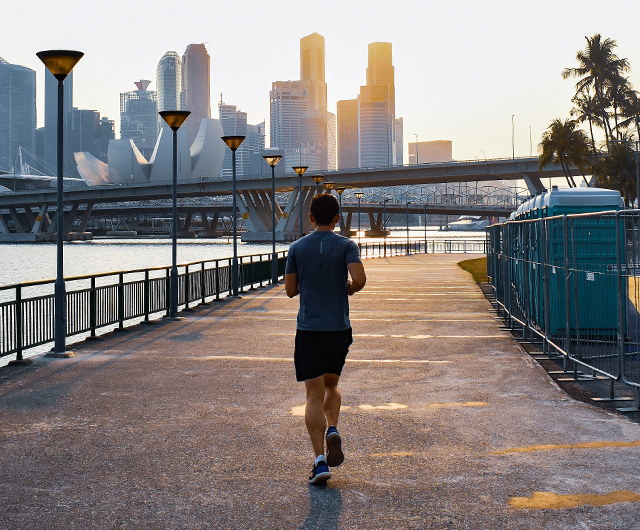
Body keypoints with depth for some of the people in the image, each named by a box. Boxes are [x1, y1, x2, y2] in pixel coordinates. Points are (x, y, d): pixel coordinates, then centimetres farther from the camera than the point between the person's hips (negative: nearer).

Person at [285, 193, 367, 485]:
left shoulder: (297, 248, 3)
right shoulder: (346, 246, -2)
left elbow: (290, 290, 5)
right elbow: (359, 279, -17)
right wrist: (349, 288, 5)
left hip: (308, 329, 0)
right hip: (339, 329, 1)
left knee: (314, 395, -1)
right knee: (331, 385, 23)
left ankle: (320, 460, -8)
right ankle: (332, 430, 1)